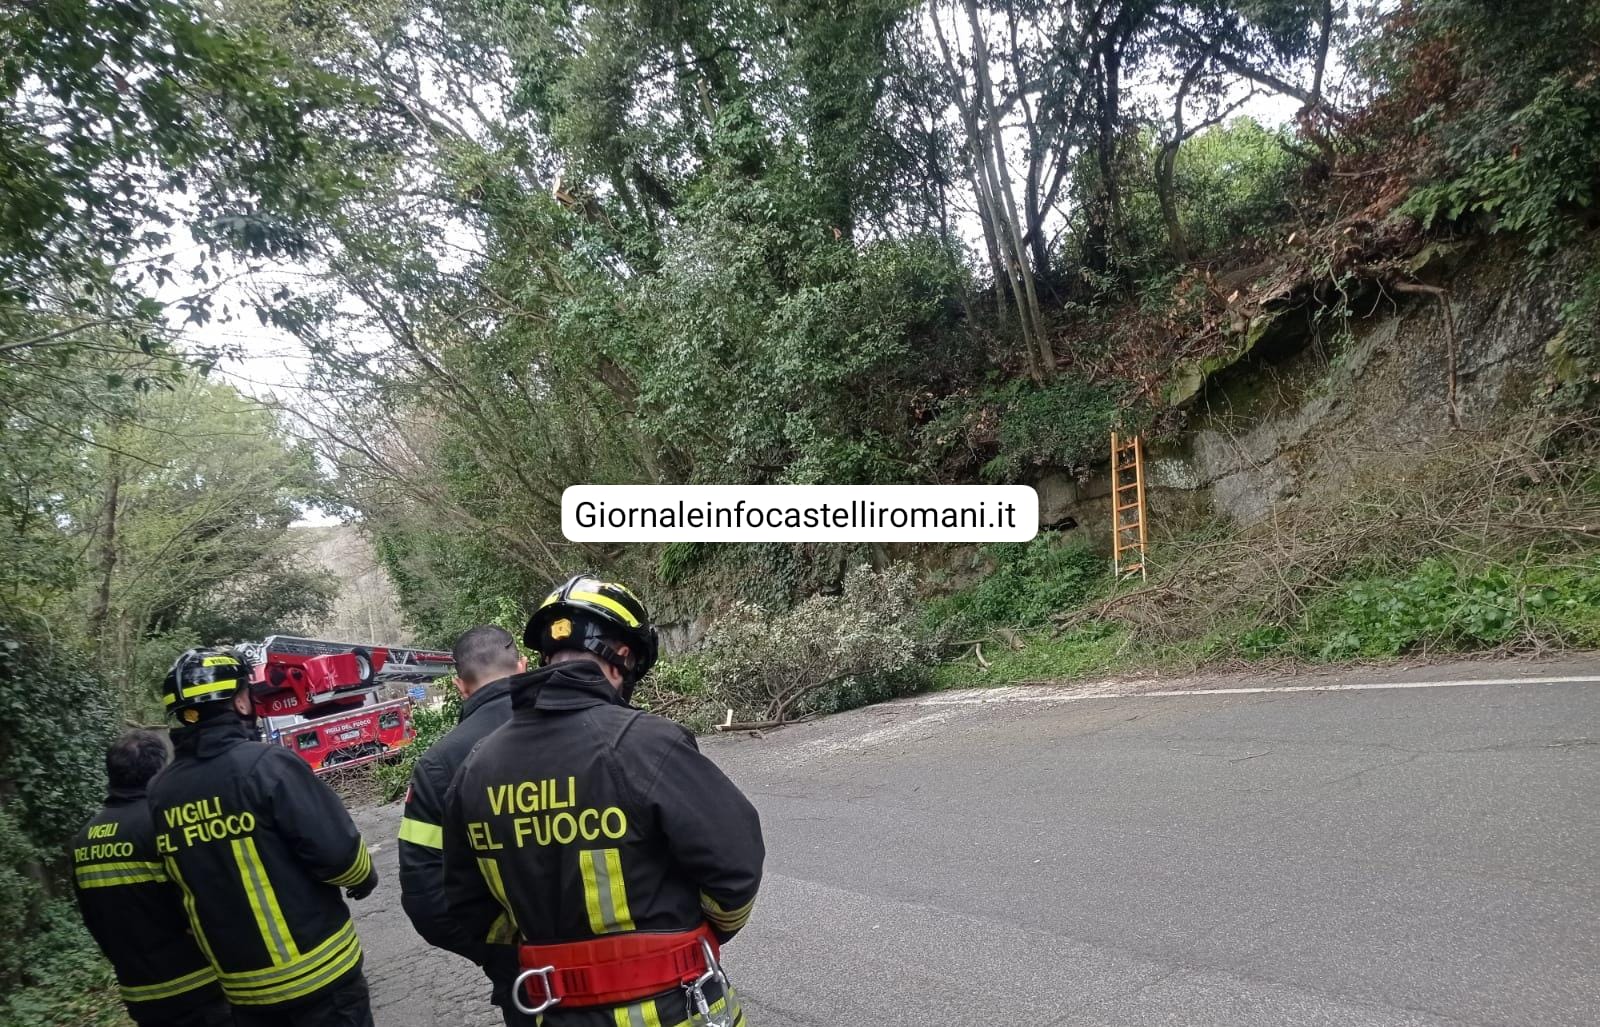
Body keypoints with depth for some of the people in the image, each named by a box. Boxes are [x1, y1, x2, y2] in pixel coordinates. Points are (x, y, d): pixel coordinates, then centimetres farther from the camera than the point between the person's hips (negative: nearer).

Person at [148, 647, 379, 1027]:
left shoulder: (161, 792, 0)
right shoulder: (267, 765, -19)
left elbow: (189, 881, 9)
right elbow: (337, 850, -19)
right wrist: (364, 878, 1)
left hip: (242, 986, 6)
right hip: (318, 971, -6)